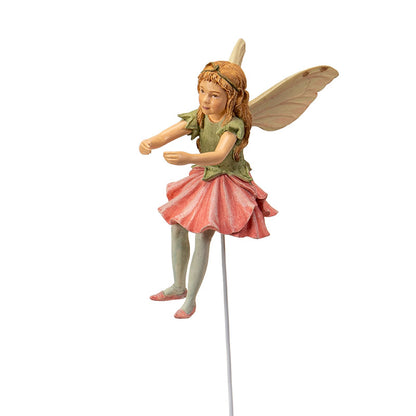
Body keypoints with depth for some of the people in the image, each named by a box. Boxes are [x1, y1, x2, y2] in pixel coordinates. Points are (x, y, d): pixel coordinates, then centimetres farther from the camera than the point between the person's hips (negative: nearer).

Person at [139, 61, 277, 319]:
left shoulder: (234, 125, -26)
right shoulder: (197, 118, -8)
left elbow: (219, 156, -43)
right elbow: (166, 136, -17)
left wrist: (188, 159, -61)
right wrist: (149, 143, -41)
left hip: (228, 183, -7)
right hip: (202, 180, 7)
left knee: (203, 236, -15)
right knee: (176, 226, 7)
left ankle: (191, 300, 1)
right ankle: (179, 287, 28)